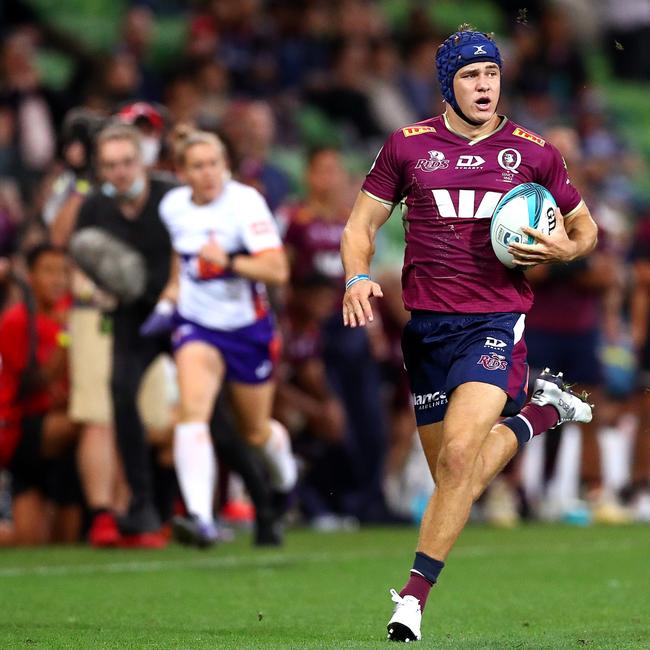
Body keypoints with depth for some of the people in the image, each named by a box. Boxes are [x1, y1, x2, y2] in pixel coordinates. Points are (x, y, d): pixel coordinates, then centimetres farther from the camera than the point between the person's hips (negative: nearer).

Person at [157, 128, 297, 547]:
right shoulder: (172, 206, -2)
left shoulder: (245, 202, -19)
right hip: (197, 325, 2)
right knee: (192, 411, -24)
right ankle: (201, 517, -33)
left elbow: (278, 270, -28)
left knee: (256, 431, 14)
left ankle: (285, 476, 51)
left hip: (248, 328, -2)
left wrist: (229, 262, -40)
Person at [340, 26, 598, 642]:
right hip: (425, 324, 3)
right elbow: (360, 226, 11)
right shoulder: (408, 146, 5)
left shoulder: (534, 152, 4)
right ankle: (540, 410, 36)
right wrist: (357, 277, -9)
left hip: (497, 320, -3)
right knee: (458, 476, 8)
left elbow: (584, 227, 17)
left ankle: (415, 593, -11)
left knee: (460, 455, -21)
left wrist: (563, 249, -5)